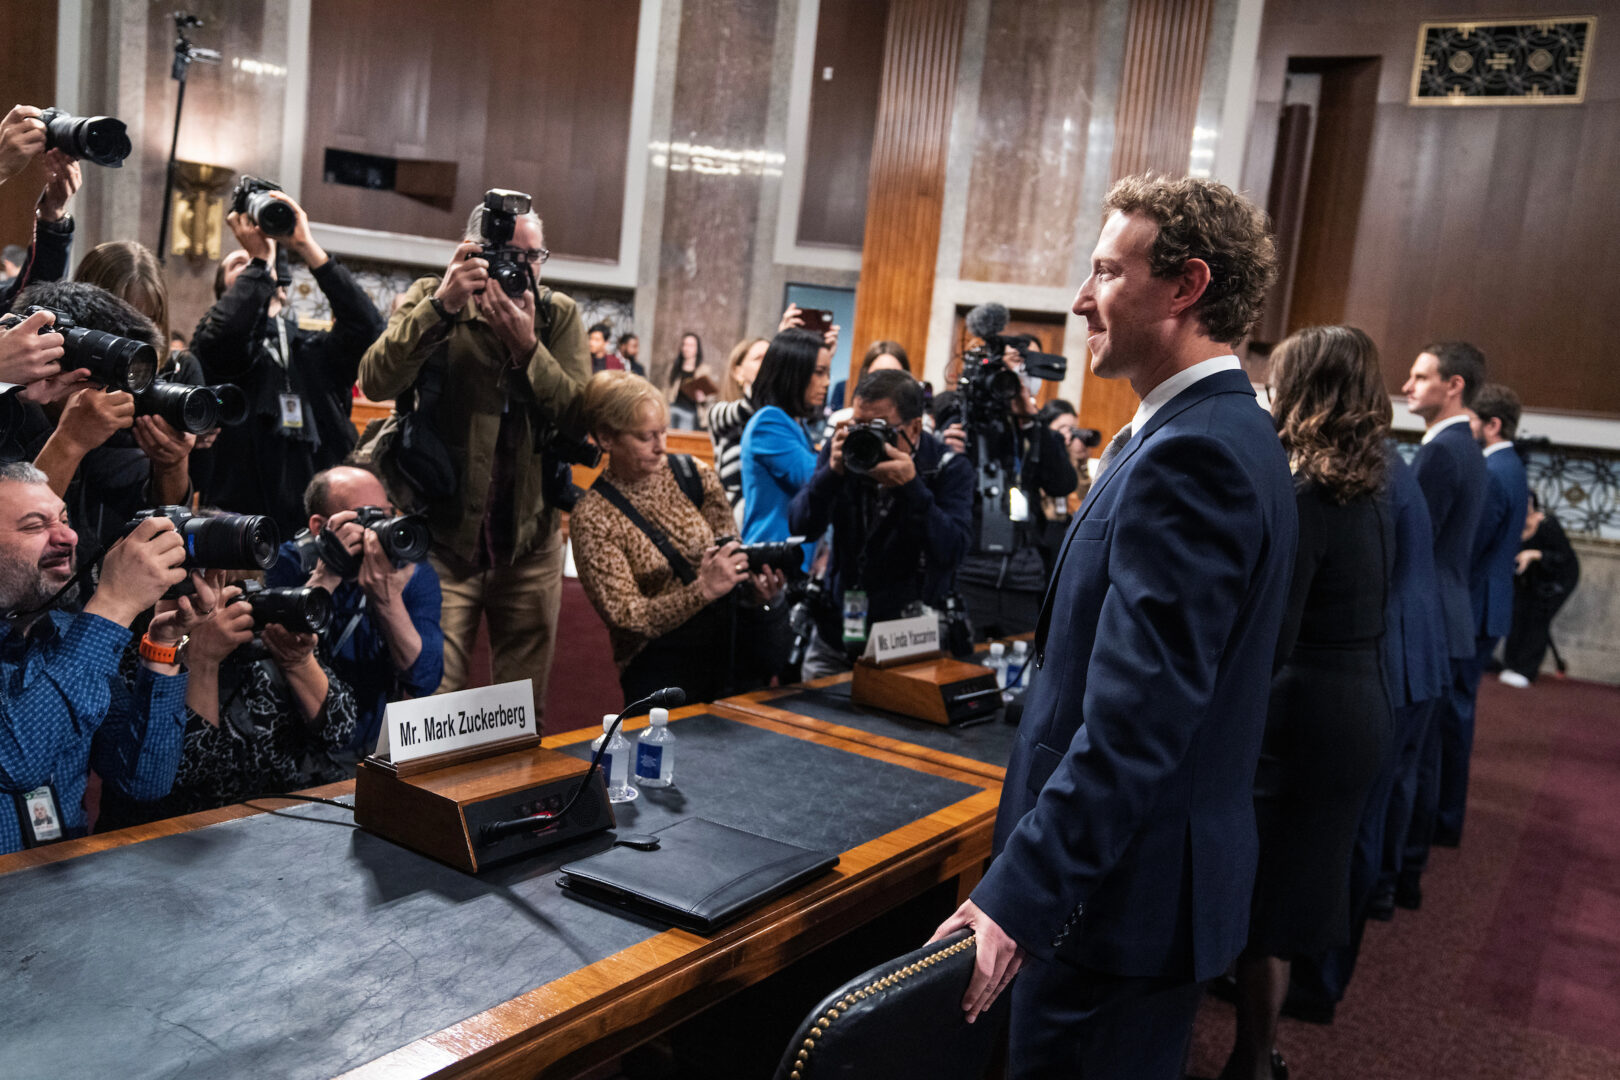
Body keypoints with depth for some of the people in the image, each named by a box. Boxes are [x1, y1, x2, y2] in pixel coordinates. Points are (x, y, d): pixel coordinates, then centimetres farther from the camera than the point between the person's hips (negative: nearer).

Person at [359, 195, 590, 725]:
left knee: (526, 712, 12)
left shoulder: (559, 314, 4)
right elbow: (376, 382, -17)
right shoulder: (431, 299, -1)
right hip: (442, 535, -2)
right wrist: (442, 305, -25)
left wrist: (526, 346, -20)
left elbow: (580, 417, -8)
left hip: (531, 539, 2)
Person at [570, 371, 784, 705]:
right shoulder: (592, 517, -8)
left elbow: (727, 553, 9)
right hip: (659, 669, -3)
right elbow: (626, 617, -11)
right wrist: (704, 590, -24)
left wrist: (756, 582, -14)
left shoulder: (696, 476, 2)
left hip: (729, 649, 4)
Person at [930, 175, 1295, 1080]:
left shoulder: (1191, 454, -23)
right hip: (1161, 872, 10)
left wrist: (1019, 897, -27)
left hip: (1122, 891, -10)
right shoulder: (1229, 432, 10)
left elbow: (1133, 719, -29)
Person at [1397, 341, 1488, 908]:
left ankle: (1403, 873, 8)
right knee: (1421, 749, 17)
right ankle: (1408, 856, 28)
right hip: (1446, 621, 10)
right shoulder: (1468, 451, 14)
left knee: (1411, 750, -1)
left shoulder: (1441, 451, -17)